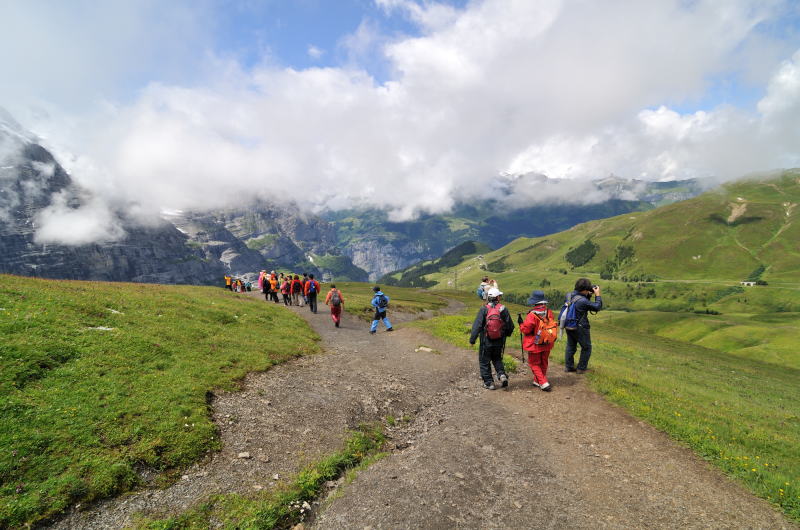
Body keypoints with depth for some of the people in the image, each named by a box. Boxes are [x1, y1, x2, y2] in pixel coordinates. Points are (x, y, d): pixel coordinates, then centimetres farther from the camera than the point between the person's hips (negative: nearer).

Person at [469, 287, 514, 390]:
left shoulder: (484, 309, -12)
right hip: (499, 342, 3)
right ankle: (502, 375, 4)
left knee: (484, 362, 12)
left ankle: (489, 383, 16)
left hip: (486, 342, -3)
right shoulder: (503, 309, -5)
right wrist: (506, 334, 21)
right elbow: (510, 326, 0)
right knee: (497, 359, 25)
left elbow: (477, 325, -15)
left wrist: (472, 339, -9)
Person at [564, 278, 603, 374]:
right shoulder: (583, 301, -26)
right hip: (580, 328, -7)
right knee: (586, 347, 13)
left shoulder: (569, 295, -3)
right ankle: (581, 368, 19)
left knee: (570, 347, 19)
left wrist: (589, 295, 4)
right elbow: (597, 307, -14)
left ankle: (568, 366, 25)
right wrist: (597, 295, -5)